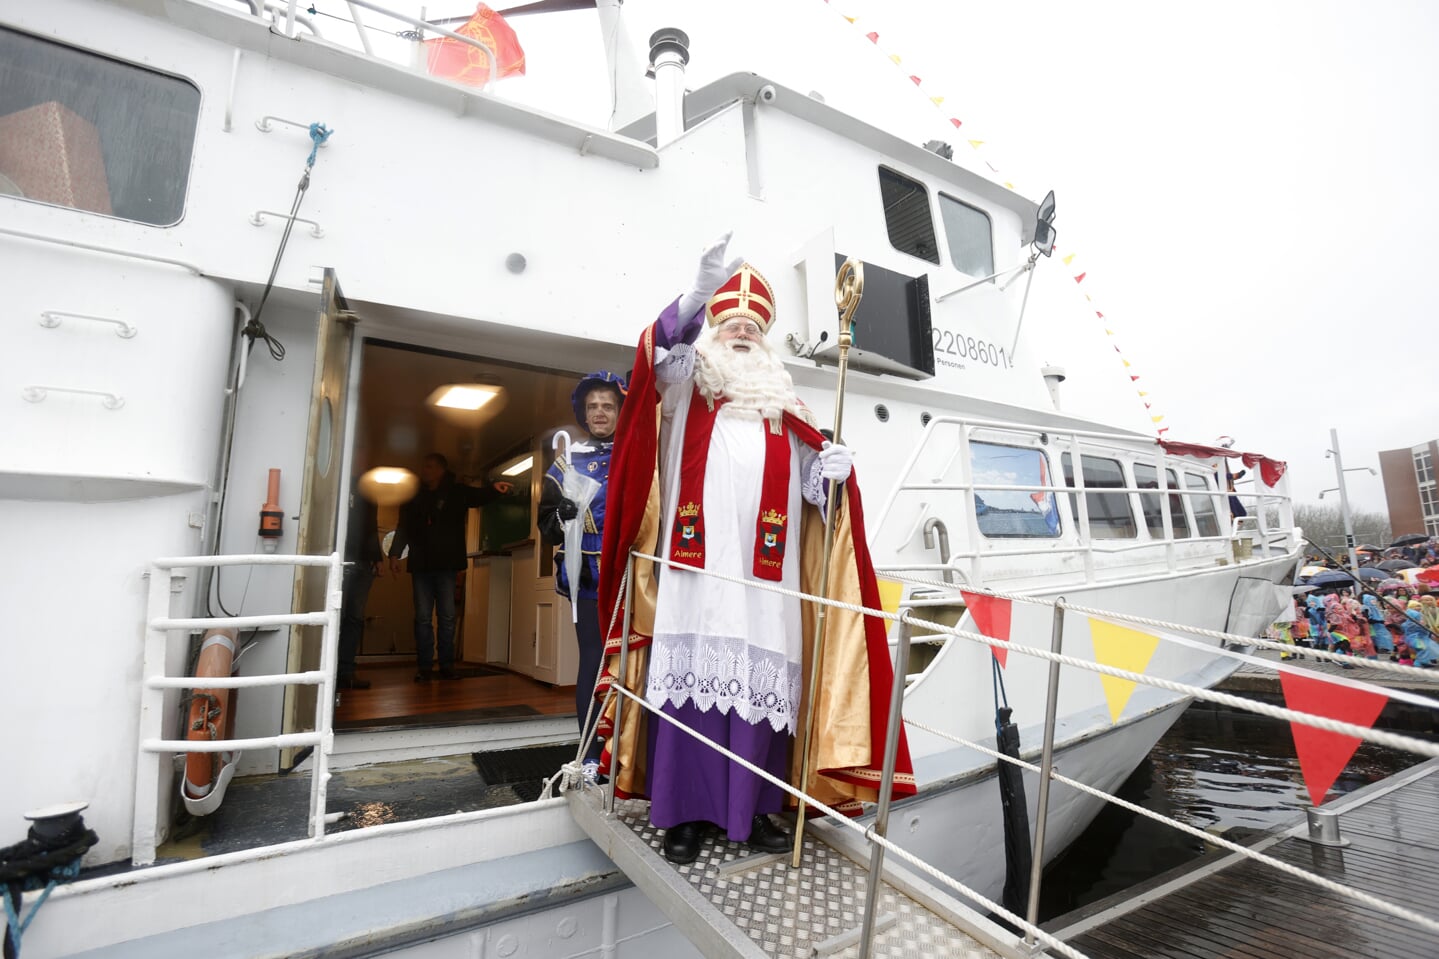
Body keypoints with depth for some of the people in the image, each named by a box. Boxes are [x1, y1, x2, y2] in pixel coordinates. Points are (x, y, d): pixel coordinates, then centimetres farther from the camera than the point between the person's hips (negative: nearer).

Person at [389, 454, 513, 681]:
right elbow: (403, 528, 11)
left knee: (447, 617, 2)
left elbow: (478, 495, -13)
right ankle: (424, 667, 7)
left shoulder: (456, 493, 4)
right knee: (423, 617, 2)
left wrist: (494, 489, -35)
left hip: (446, 565, -2)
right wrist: (395, 554, 0)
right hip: (420, 565, 2)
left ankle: (446, 665, 7)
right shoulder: (414, 496, 11)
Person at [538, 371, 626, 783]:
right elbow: (547, 526, 8)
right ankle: (592, 754, 15)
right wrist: (562, 515, -12)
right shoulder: (568, 460, 11)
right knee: (593, 661, 3)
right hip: (588, 577, 1)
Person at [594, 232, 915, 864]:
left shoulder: (782, 407, 20)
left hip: (763, 579, 2)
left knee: (760, 686, 2)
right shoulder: (686, 388, 13)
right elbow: (663, 352, -10)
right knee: (690, 676, -3)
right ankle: (682, 811, 11)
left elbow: (809, 483, 16)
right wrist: (699, 290, -26)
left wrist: (830, 470, -7)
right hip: (695, 568, -2)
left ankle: (751, 808, 17)